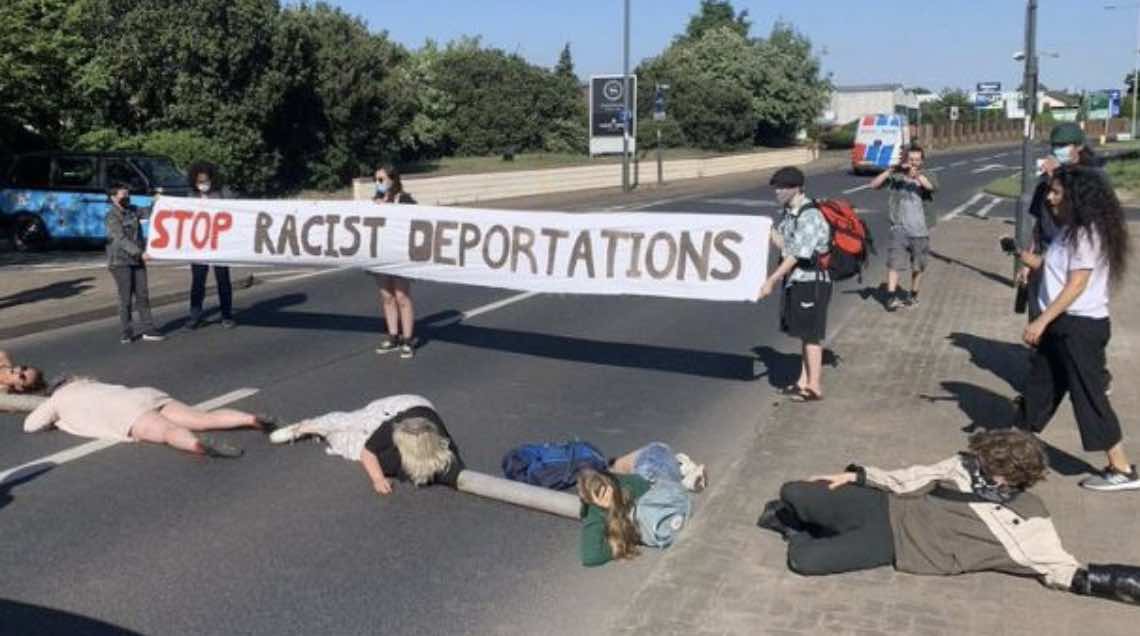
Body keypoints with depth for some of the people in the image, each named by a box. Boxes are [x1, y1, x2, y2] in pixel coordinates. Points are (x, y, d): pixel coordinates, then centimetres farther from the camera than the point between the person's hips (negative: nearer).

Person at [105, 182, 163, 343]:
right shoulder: (112, 217, -8)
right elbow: (121, 239, -18)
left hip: (137, 260, 6)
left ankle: (148, 330, 6)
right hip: (120, 262, -6)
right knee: (126, 298, -3)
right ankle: (126, 333, 4)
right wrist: (140, 253, -26)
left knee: (143, 295, 4)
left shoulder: (133, 210, 11)